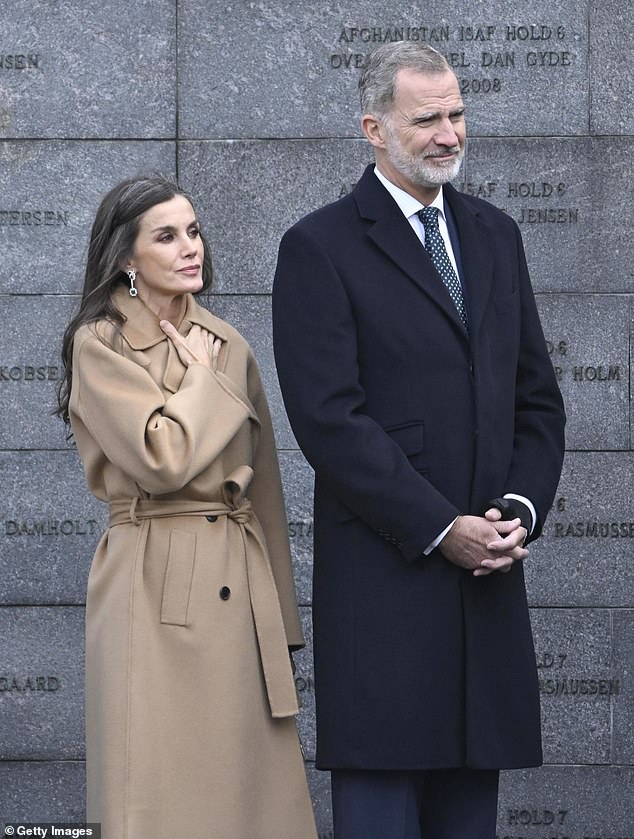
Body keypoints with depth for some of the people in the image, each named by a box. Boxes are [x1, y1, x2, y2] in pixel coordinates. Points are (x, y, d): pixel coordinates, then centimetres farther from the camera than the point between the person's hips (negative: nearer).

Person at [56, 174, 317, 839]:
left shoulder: (227, 345, 13)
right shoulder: (99, 345, -4)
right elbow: (163, 458, -18)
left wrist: (280, 613, 13)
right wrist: (202, 377, -2)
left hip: (238, 588, 5)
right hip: (153, 587, -5)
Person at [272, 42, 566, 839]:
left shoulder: (495, 235, 16)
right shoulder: (319, 248, -4)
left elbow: (537, 397, 17)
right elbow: (329, 417, -11)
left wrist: (522, 508, -1)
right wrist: (440, 528, -13)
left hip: (489, 572, 5)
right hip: (385, 578, -5)